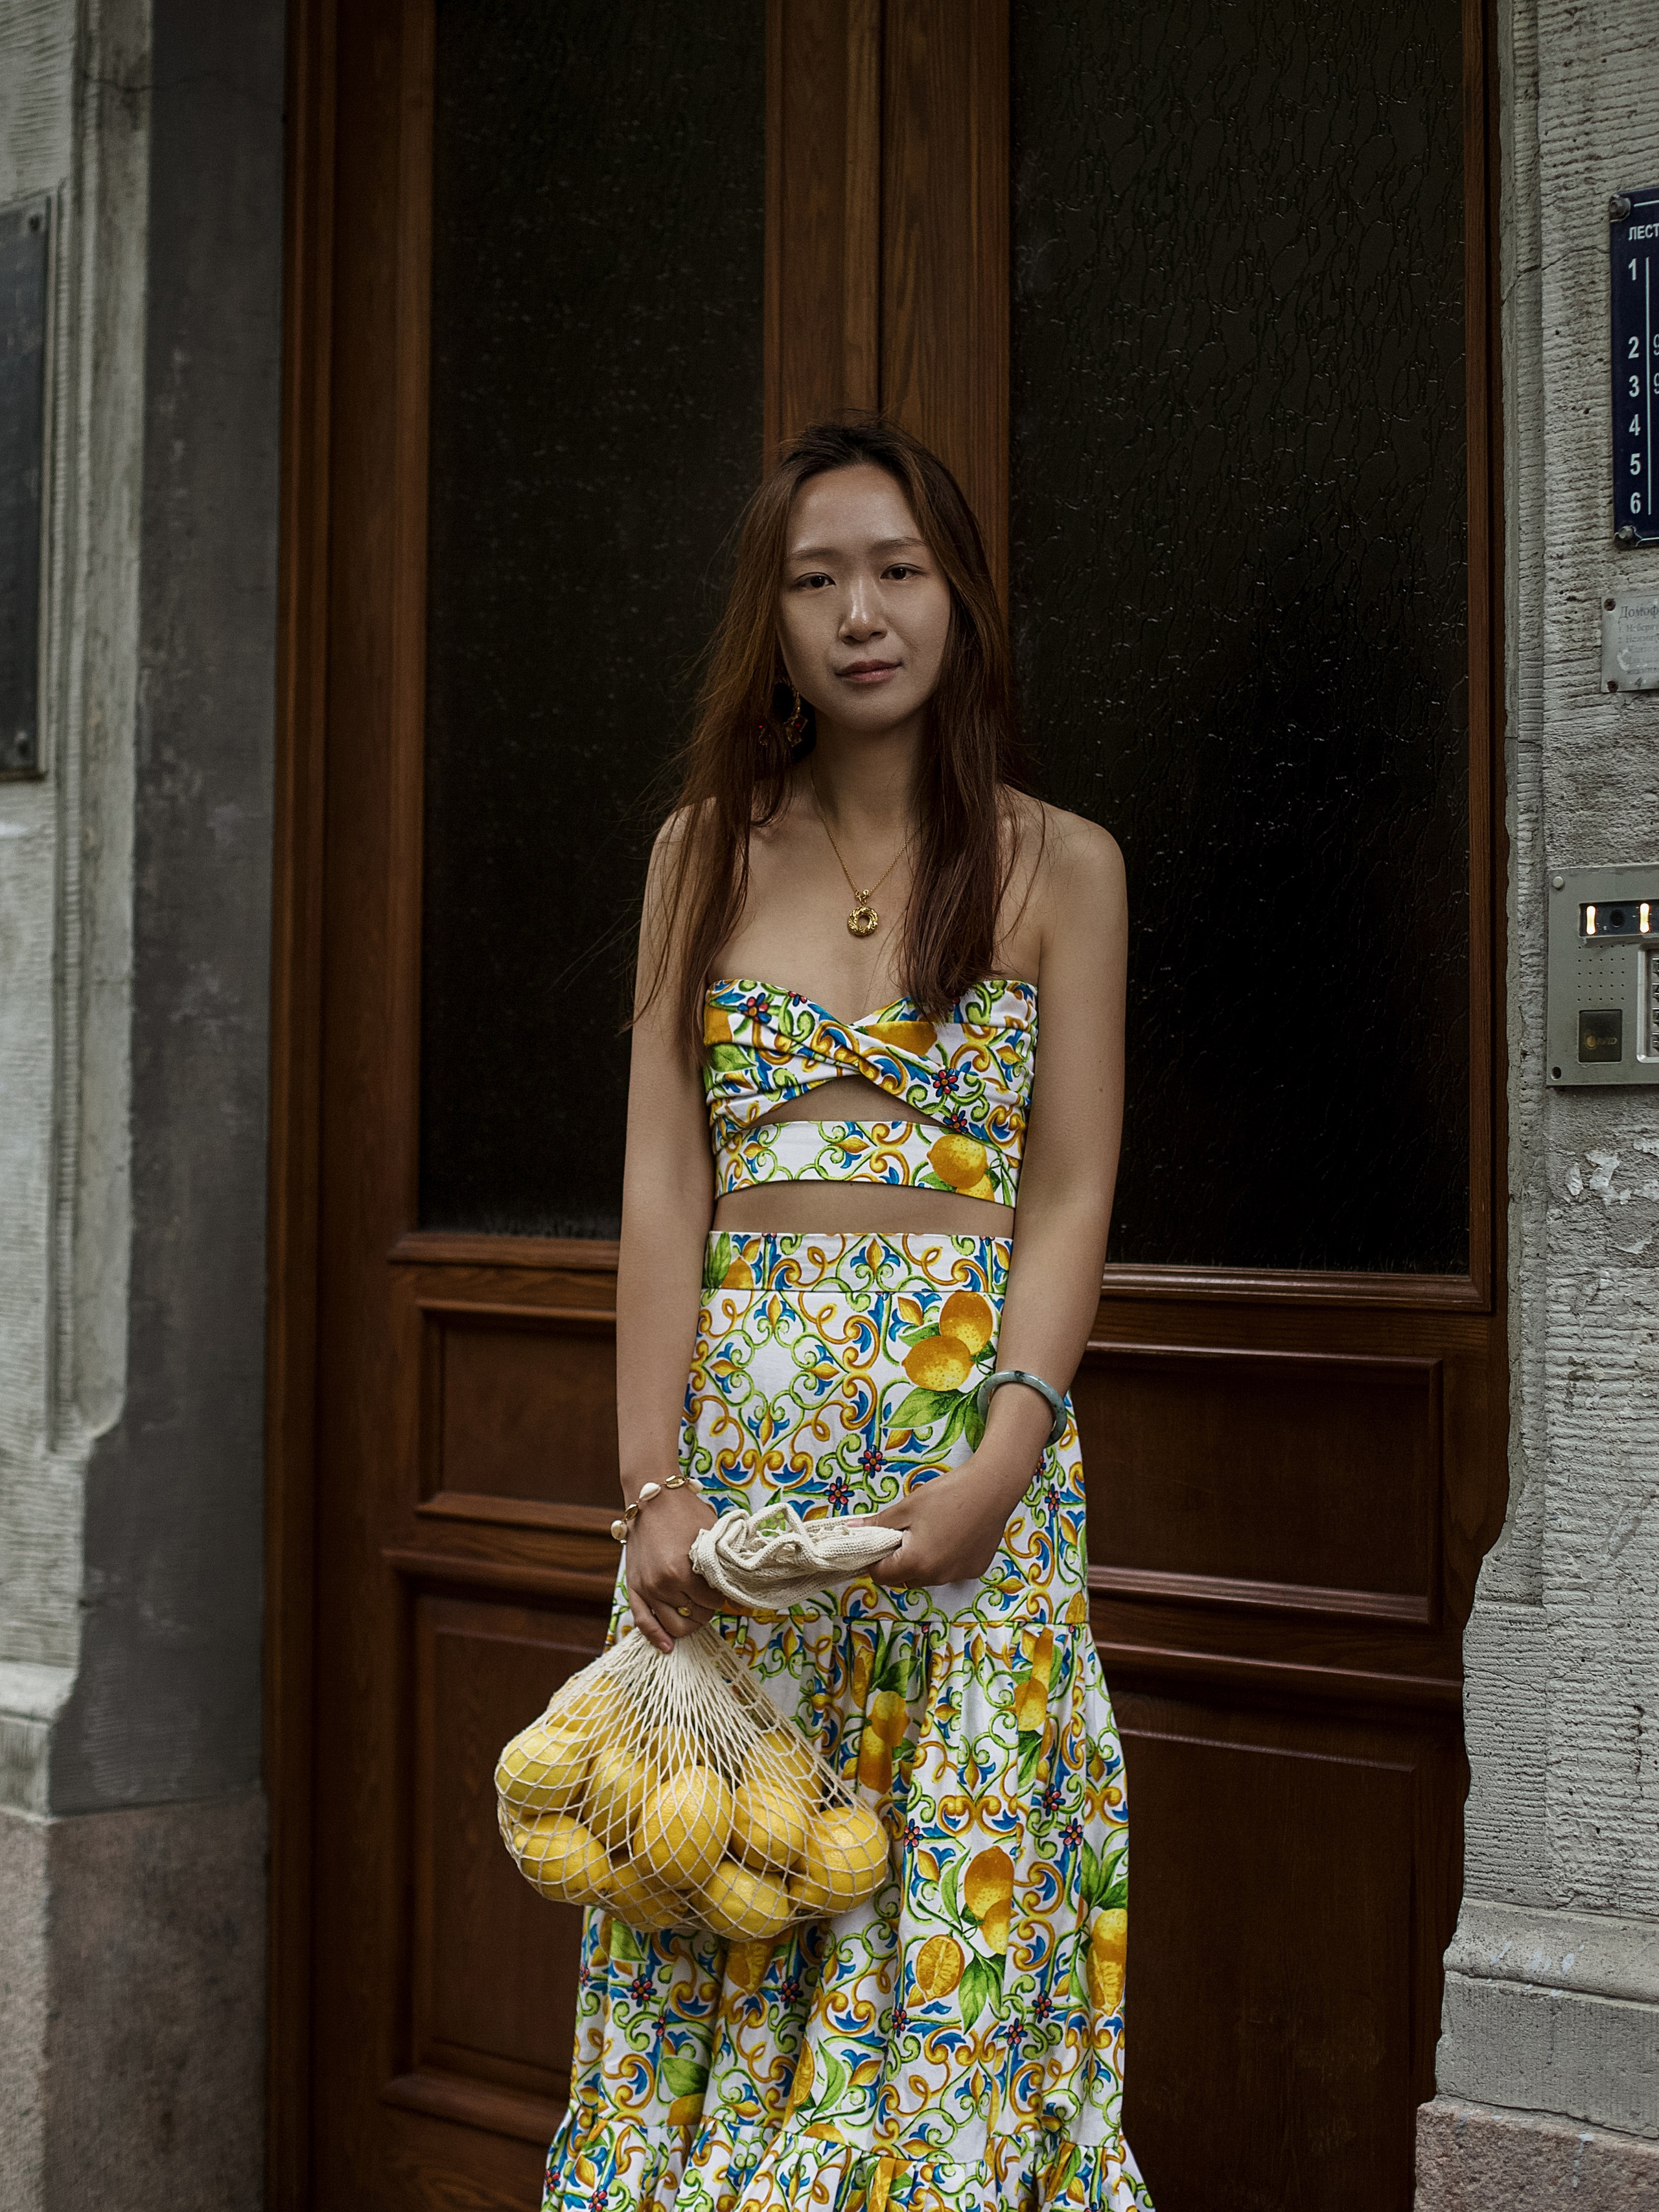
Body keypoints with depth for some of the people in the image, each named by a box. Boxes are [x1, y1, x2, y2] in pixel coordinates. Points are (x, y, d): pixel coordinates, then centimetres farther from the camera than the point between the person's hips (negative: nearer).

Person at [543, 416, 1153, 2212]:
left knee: (958, 1899, -1)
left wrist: (1002, 1459, -16)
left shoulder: (1058, 866, 4)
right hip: (736, 1416, 2)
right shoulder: (705, 850, 9)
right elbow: (662, 1182, 3)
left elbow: (1071, 1192, -1)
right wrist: (656, 1481, -7)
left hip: (972, 1415, -2)